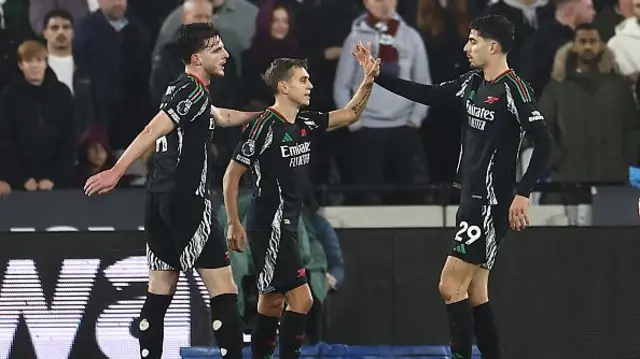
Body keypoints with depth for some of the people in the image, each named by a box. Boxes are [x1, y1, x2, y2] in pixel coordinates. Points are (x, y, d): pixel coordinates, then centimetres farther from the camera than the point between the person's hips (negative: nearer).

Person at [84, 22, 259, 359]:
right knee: (224, 292, -7)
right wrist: (116, 172, -30)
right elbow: (152, 132, -22)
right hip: (188, 203, -10)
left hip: (160, 203, 10)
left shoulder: (179, 90, 18)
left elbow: (220, 117, 38)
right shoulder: (195, 92, -11)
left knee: (160, 293, 8)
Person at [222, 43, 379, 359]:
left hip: (286, 225, 9)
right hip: (269, 225, -9)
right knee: (301, 298, -14)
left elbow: (350, 115, 17)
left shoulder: (305, 124, 7)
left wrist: (368, 80, 2)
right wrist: (234, 224, -9)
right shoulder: (264, 126, -15)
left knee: (273, 300, 15)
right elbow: (231, 175, -10)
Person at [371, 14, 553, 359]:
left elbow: (544, 143, -19)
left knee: (451, 286, -12)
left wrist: (523, 193, -23)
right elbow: (428, 95, 20)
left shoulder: (514, 88, -15)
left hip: (491, 203, -9)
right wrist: (377, 76, 16)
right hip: (471, 198, 9)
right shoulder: (473, 82, 10)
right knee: (474, 293, 10)